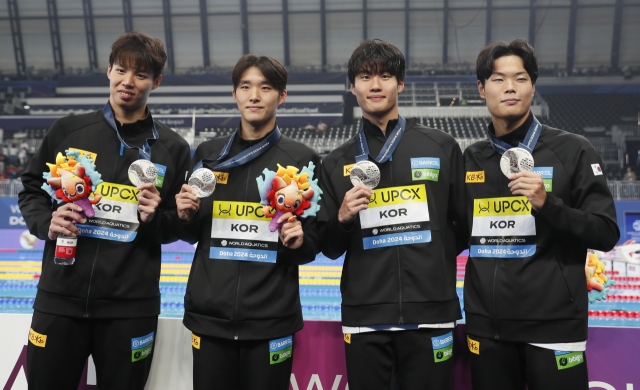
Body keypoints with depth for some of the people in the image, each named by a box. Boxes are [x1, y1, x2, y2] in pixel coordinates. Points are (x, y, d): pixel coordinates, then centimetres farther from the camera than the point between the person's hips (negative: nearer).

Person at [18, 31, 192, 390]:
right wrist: (46, 223, -9)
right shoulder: (68, 130, 2)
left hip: (131, 306, -1)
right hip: (60, 298, 1)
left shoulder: (173, 148, 0)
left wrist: (155, 219, -15)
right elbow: (32, 191, 11)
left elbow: (178, 228, 6)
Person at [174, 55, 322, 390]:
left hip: (272, 321, -2)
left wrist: (298, 242, -17)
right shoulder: (208, 154, 7)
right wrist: (185, 216, -6)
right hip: (208, 316, 2)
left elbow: (312, 246, 4)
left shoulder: (302, 159, -1)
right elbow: (191, 235, 14)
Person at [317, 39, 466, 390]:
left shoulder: (441, 147, 4)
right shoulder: (336, 163, 7)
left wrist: (438, 264, 3)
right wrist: (341, 218, -9)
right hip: (364, 316, 1)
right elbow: (330, 249, 8)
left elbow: (465, 224, 10)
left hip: (429, 313, -1)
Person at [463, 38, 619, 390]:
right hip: (486, 326, 3)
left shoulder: (572, 151, -2)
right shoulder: (470, 159, 8)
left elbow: (606, 234, -6)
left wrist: (548, 204, -19)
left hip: (553, 324, -3)